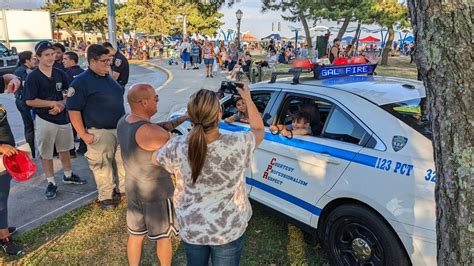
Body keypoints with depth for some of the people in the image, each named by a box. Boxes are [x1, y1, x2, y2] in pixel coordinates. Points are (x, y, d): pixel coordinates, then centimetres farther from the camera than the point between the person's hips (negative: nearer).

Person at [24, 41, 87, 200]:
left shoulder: (60, 74, 3)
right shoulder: (33, 77, -11)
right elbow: (30, 101, -14)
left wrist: (61, 104, -12)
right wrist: (53, 103, -17)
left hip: (63, 117, 5)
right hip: (44, 120, -4)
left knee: (64, 149, 17)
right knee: (46, 154, 5)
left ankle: (68, 176, 34)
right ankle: (51, 183, 18)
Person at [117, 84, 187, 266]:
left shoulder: (123, 122, -3)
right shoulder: (149, 132, -30)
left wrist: (180, 120, -2)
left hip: (133, 189, 8)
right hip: (157, 193, -8)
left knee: (135, 235, 23)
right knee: (163, 237, 16)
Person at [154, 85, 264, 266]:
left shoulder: (176, 147, -21)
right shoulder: (238, 144, -26)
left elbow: (155, 159, 3)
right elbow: (259, 130, -3)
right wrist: (248, 99, 9)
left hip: (190, 229, 2)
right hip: (228, 229, -2)